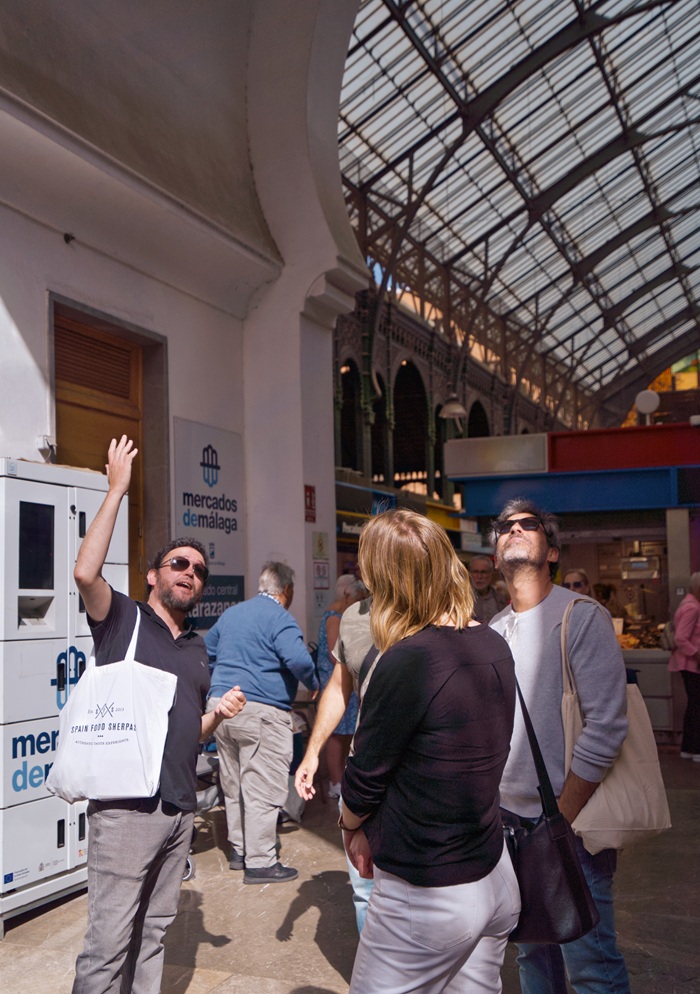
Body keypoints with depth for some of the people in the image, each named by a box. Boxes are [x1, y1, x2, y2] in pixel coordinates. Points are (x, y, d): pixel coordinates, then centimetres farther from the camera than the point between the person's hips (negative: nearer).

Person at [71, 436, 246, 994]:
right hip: (126, 804, -6)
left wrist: (220, 714, 2)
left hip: (181, 806, 6)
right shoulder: (122, 619, -1)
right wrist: (117, 489, -20)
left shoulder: (198, 649, 17)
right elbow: (86, 572, -23)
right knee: (109, 941, -4)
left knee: (155, 931, 16)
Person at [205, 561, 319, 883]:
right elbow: (298, 660, -23)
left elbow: (206, 652, 26)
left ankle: (238, 850, 29)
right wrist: (313, 684, -5)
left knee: (234, 785, 17)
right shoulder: (279, 617, -10)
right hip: (261, 711, -8)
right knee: (263, 790, -1)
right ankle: (260, 862, 4)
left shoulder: (230, 613, 16)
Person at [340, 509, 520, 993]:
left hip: (429, 896, -7)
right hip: (498, 880, 8)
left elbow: (366, 777, -14)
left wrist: (351, 825, 9)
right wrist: (375, 827, 11)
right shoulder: (495, 647, 0)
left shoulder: (406, 662, -24)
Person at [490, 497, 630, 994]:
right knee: (531, 951, 17)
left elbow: (606, 726, -17)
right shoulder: (493, 630, 9)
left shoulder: (580, 616, -11)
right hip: (510, 820, 6)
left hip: (570, 826, -6)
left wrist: (560, 820, -17)